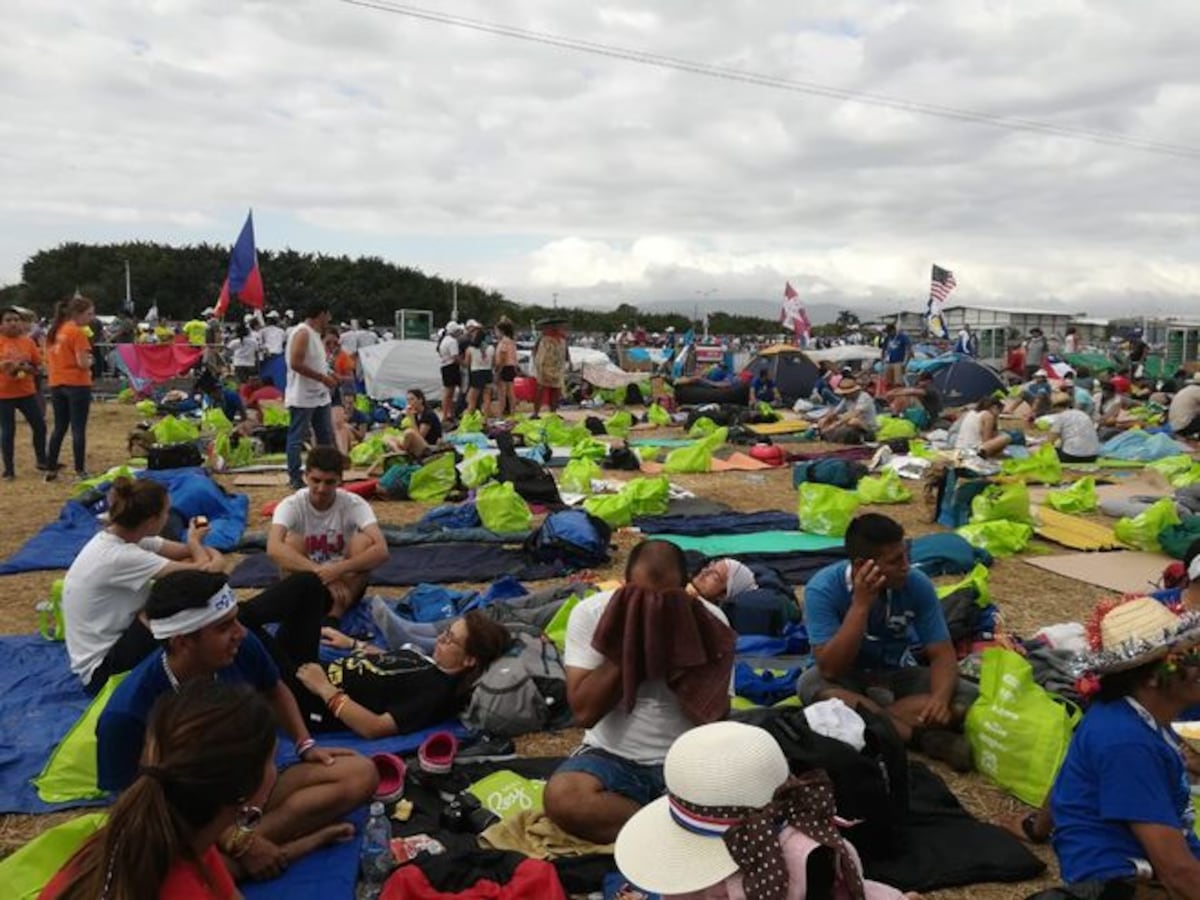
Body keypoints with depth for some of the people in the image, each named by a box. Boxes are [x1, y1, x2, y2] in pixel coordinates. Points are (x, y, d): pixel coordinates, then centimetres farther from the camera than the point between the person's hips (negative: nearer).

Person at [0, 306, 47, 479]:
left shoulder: (28, 341, 3)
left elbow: (39, 366, 6)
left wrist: (28, 368, -13)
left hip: (27, 392, 3)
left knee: (39, 426, 6)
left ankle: (41, 461, 24)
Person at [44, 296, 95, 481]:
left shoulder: (54, 332, 10)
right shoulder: (77, 332, -13)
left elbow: (48, 361, 14)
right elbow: (83, 363, -18)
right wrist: (90, 362, 1)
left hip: (56, 385, 7)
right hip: (77, 385, -7)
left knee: (59, 428, 15)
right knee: (78, 429, -1)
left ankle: (50, 469, 18)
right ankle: (80, 471, 2)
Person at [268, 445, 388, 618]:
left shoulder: (354, 504, -17)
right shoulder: (292, 505, -17)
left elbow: (381, 551, -32)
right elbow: (273, 548, -37)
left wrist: (337, 570, -46)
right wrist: (320, 572, -45)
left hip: (346, 582, 1)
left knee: (364, 541, -26)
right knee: (292, 541, -27)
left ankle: (333, 616, -27)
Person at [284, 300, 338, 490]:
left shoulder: (315, 334, 14)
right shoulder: (302, 333, -16)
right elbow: (296, 364, -24)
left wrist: (329, 375, 10)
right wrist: (323, 378, -21)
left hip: (320, 396, 10)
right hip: (302, 397, -10)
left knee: (326, 436, 14)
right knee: (297, 438, 0)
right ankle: (294, 478, 7)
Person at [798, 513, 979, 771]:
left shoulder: (917, 585, -18)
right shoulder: (823, 589, -26)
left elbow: (942, 654, -15)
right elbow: (831, 670, -31)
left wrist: (940, 697, -36)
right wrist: (861, 605, -39)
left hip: (899, 675, 3)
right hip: (848, 678, -2)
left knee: (969, 698, -23)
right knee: (811, 685, -36)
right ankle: (923, 736, -31)